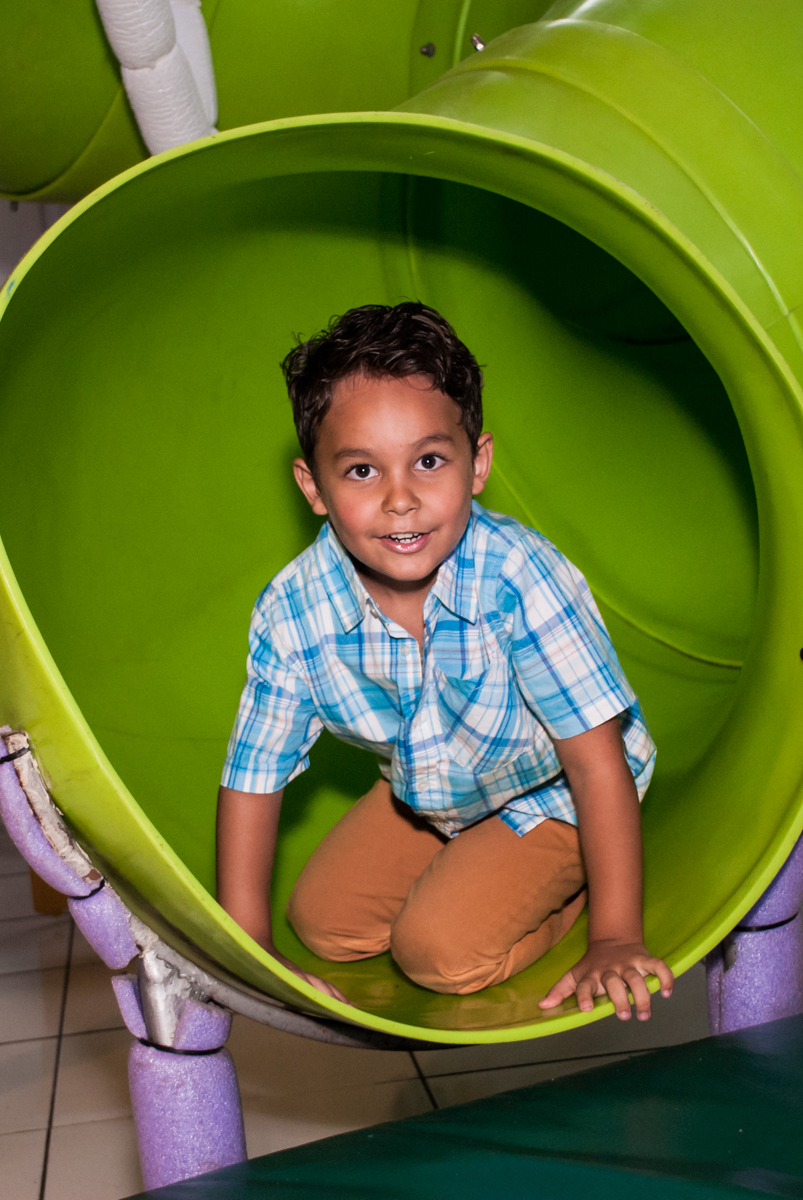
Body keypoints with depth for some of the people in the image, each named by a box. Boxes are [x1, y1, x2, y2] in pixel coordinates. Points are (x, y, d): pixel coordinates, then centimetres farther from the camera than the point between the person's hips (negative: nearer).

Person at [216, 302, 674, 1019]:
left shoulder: (519, 577, -36)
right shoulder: (292, 611, -24)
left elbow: (597, 759, -30)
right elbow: (254, 776, -12)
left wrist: (616, 940, -27)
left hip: (549, 793, -4)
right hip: (422, 793, 5)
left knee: (440, 950, -18)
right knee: (324, 923, 0)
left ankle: (569, 887, 8)